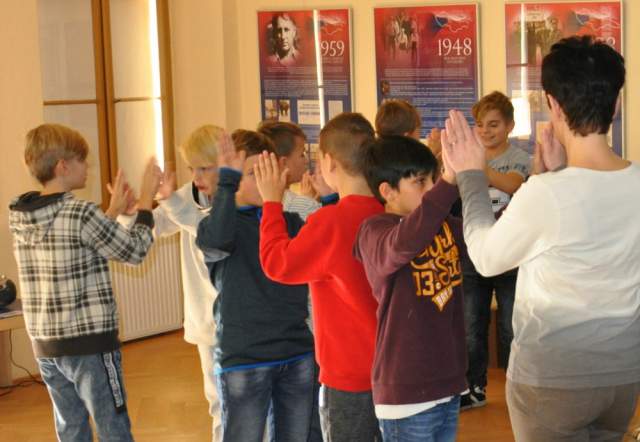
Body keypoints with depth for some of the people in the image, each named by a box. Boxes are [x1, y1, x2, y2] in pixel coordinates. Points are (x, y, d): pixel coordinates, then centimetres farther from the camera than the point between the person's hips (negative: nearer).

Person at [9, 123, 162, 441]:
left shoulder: (20, 219, 5)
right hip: (90, 343, -7)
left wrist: (113, 212, 18)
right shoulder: (80, 213, -17)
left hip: (46, 345, 7)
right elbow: (133, 251, -6)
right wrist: (146, 199, 3)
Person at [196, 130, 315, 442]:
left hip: (298, 354, 5)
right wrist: (228, 180, -29)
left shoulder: (290, 222, 9)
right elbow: (217, 240, -28)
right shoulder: (220, 223, -5)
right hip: (242, 359, -4)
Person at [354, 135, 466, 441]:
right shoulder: (374, 231, -14)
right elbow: (404, 243, -35)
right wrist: (449, 181, -44)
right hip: (407, 394, -7)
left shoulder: (445, 226, 9)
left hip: (448, 383, 7)